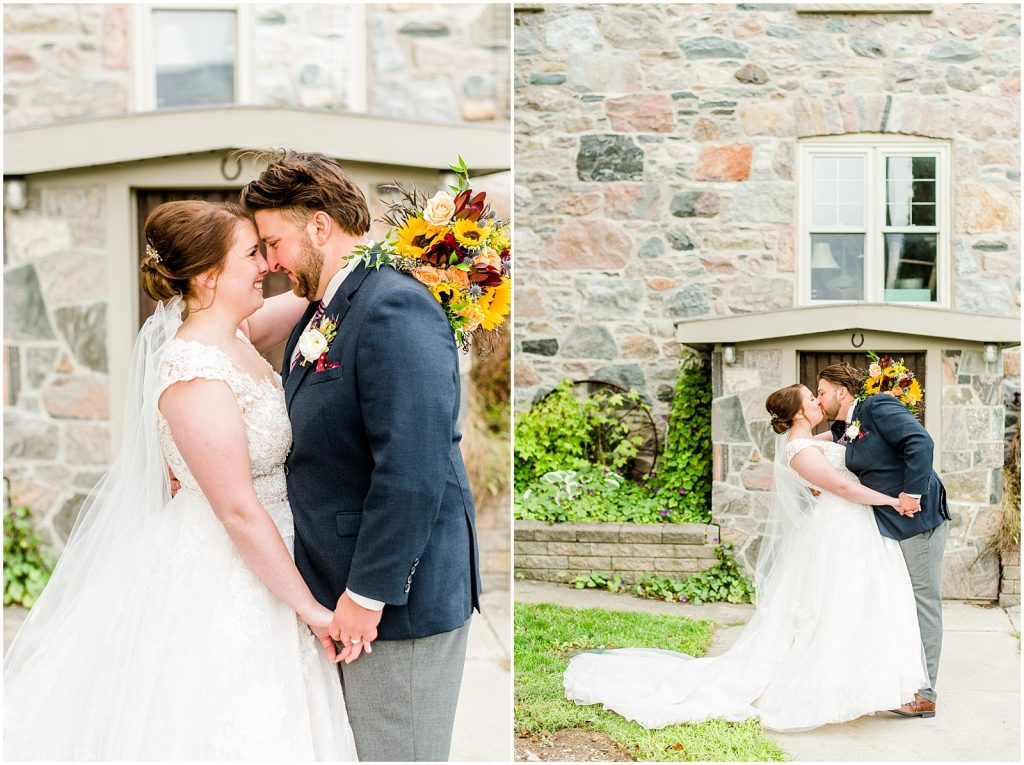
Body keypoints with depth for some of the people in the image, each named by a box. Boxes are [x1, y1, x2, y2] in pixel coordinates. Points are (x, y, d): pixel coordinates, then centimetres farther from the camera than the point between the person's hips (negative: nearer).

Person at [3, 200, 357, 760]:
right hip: (219, 581, -9)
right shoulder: (196, 374, -25)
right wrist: (309, 606, -18)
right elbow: (240, 513, -24)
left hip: (251, 560, 9)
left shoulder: (230, 334, 1)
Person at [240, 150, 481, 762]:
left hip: (400, 596, -9)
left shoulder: (395, 308, -20)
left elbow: (412, 470, -26)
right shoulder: (318, 314, 11)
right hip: (340, 590, 9)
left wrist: (368, 594, -22)